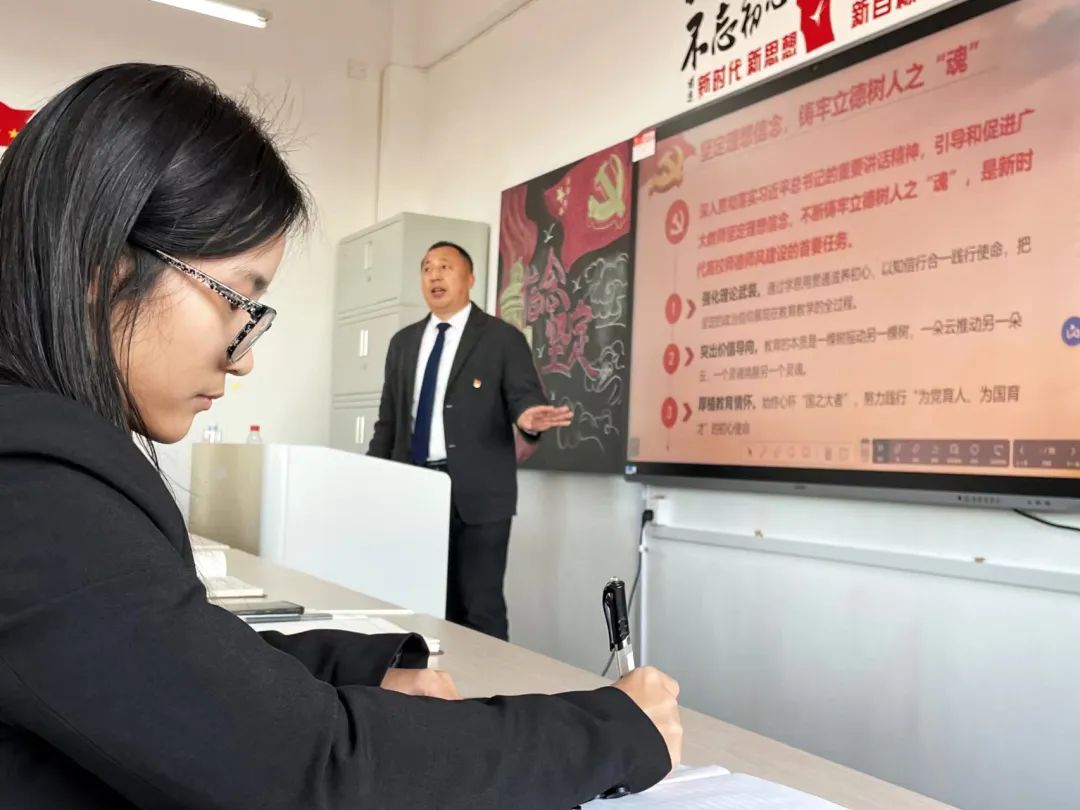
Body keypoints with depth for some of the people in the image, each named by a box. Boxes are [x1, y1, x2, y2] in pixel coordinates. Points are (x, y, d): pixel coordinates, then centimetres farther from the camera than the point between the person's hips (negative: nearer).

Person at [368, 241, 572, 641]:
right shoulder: (403, 342, 16)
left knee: (481, 609, -2)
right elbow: (388, 420, 18)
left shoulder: (503, 338, 0)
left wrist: (530, 419, -32)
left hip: (477, 493, -5)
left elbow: (525, 399, -8)